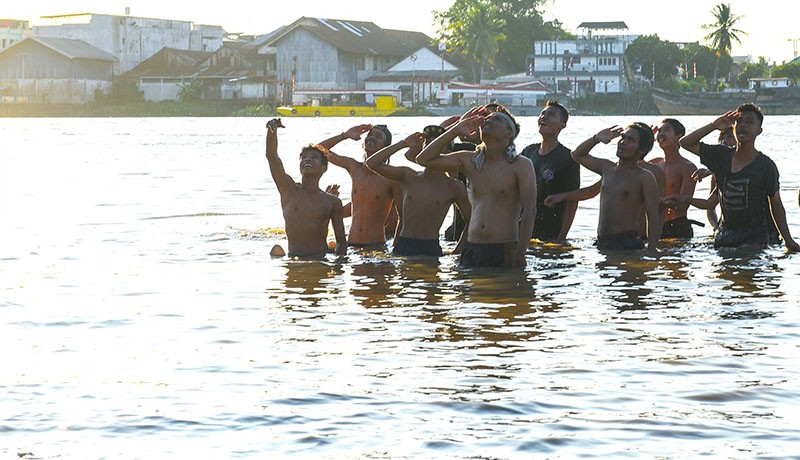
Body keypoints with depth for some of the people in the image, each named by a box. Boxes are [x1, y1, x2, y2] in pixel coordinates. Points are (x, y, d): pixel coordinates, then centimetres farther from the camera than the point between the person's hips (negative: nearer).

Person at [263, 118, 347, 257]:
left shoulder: (332, 202, 9)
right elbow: (271, 156, -3)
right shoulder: (289, 190, 8)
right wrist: (272, 130, -18)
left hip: (321, 260, 0)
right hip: (294, 260, 1)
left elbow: (341, 241, 12)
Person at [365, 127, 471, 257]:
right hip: (403, 247, 2)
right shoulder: (408, 176, 9)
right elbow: (372, 163, 2)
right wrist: (403, 143, -1)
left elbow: (471, 223, 9)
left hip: (431, 249, -2)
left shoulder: (453, 187, 3)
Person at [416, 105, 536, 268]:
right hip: (472, 250, 4)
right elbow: (424, 159, 12)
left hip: (505, 252, -4)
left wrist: (520, 256, -15)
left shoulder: (521, 165, 0)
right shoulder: (469, 161, 13)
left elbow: (529, 212, -6)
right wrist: (456, 130, 7)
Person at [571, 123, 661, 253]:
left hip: (628, 244, -6)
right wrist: (596, 139, 13)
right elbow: (577, 155, 30)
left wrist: (651, 252, -17)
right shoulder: (607, 168, 16)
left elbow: (653, 218, -7)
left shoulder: (645, 178, -2)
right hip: (602, 244, 6)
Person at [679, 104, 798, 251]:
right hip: (724, 236, 4)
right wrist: (713, 125, 0)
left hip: (754, 238, -4)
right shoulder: (721, 156, 7)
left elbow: (776, 205, 2)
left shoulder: (765, 165, -3)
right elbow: (685, 143, 11)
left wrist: (788, 240, -3)